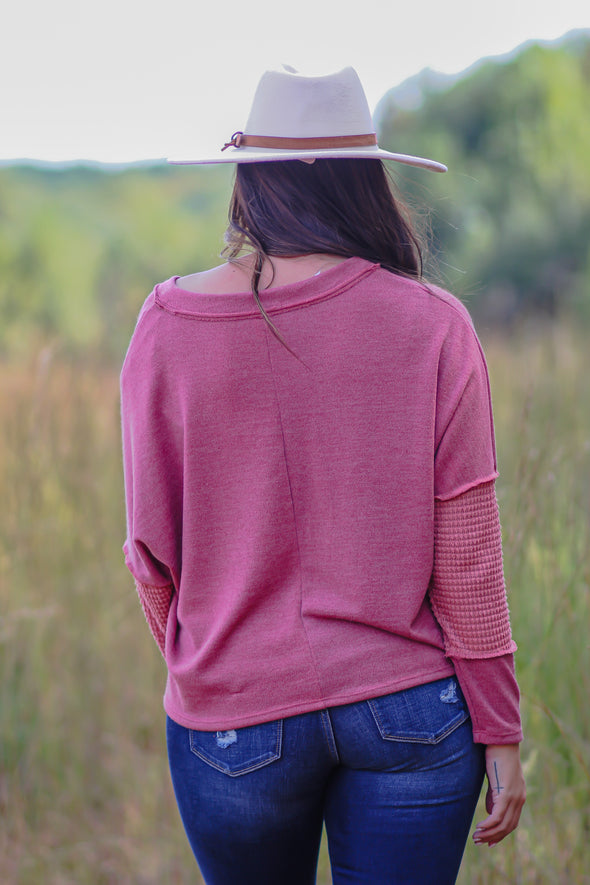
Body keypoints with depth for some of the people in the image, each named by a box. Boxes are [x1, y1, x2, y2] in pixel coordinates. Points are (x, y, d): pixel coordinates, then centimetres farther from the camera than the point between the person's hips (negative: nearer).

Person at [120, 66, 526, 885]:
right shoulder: (434, 326, -7)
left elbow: (154, 548, -1)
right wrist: (498, 729, 1)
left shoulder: (170, 328, -7)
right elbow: (465, 550, -8)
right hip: (412, 714, 0)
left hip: (238, 721, 1)